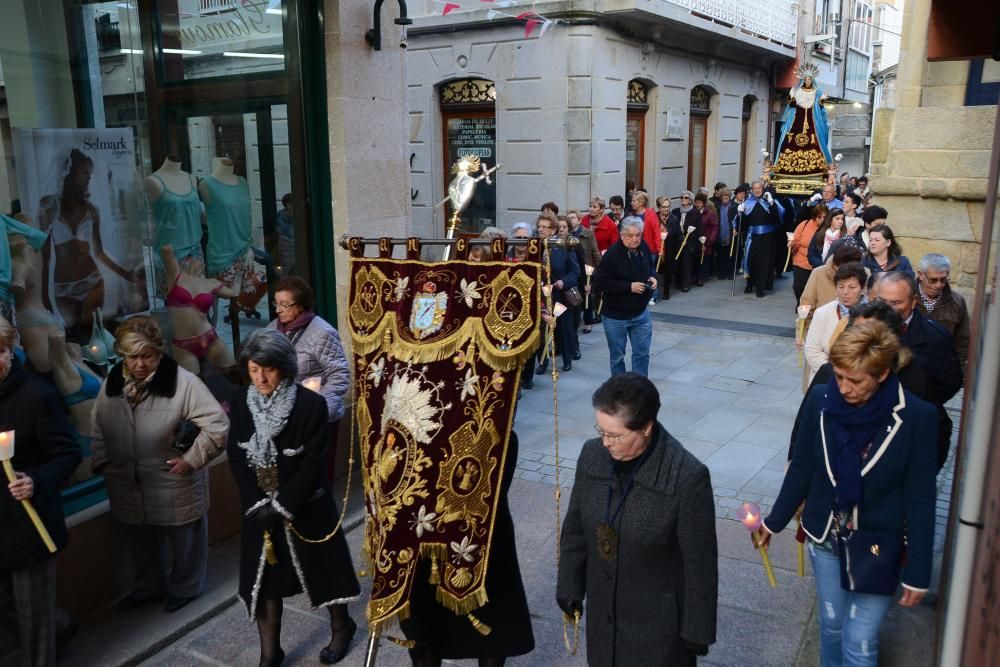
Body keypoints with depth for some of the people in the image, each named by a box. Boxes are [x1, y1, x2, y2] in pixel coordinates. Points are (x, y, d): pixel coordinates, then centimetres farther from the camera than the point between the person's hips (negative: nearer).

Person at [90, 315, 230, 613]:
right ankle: (147, 587, 46)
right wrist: (101, 464, 5)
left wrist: (192, 459, -19)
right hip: (127, 485, 5)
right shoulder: (112, 383, -1)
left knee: (183, 541, 14)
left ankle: (184, 588, 37)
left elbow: (218, 424, -20)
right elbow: (98, 429, 13)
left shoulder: (182, 382, -21)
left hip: (174, 486, -5)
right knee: (140, 543, 23)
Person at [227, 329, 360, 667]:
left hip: (306, 507, -3)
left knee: (323, 569, 14)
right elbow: (236, 458, -2)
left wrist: (281, 507, -19)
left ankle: (341, 626, 39)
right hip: (259, 508, 4)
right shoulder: (241, 402, -5)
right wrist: (258, 505, -11)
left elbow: (312, 466, -17)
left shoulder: (311, 404, -18)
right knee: (263, 578, 10)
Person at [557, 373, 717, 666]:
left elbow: (699, 564, -15)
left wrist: (697, 629, -8)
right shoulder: (592, 455, -12)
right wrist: (569, 587, 7)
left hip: (658, 619, -4)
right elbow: (575, 528, 2)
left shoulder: (688, 477, -25)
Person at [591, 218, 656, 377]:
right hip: (616, 316, -5)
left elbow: (651, 266, 18)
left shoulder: (643, 248, -1)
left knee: (642, 353, 9)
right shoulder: (612, 254, -20)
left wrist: (652, 277, -6)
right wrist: (629, 287, -25)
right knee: (617, 356, 10)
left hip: (641, 313, 5)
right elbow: (599, 283, -22)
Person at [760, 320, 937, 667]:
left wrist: (917, 572, -7)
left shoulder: (916, 417, -19)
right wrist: (774, 521, 9)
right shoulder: (821, 400, -12)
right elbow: (801, 468, 1)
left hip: (878, 547, -3)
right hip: (825, 538, 3)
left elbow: (920, 499, -11)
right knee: (831, 626, 19)